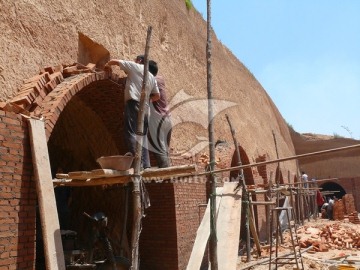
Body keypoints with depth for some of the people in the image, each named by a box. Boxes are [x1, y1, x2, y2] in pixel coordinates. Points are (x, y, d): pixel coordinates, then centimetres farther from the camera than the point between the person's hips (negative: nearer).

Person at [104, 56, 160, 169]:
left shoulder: (135, 66, 7)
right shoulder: (151, 77, 24)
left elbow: (115, 61, 8)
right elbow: (157, 95, 23)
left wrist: (107, 65, 27)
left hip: (134, 104, -7)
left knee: (131, 133, -12)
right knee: (142, 135, 7)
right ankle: (146, 164, 2)